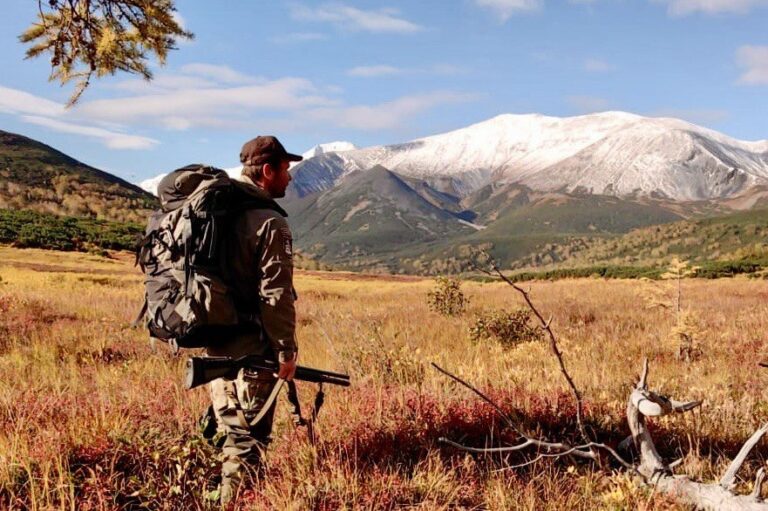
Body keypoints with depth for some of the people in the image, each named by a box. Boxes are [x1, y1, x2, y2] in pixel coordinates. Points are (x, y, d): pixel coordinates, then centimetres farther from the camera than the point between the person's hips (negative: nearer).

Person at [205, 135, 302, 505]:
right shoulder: (269, 223, -15)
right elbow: (276, 296, -18)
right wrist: (286, 350, -11)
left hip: (214, 341, 8)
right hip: (252, 347, -8)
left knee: (227, 428, 20)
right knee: (249, 436, 1)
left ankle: (214, 494, 28)